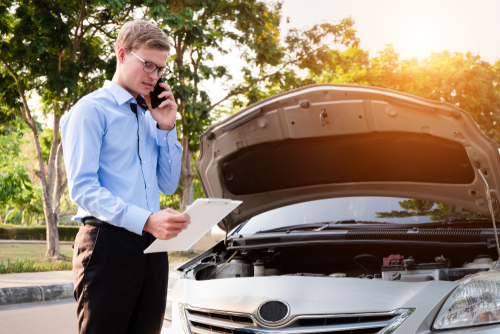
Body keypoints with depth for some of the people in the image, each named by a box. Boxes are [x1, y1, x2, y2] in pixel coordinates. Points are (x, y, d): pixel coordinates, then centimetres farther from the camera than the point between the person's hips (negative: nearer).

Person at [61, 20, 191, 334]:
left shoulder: (149, 117, 20)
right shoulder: (92, 110, -3)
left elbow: (168, 185, 18)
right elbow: (82, 188, -14)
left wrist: (167, 128, 8)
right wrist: (146, 221, -24)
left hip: (152, 246, 7)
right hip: (108, 243, -7)